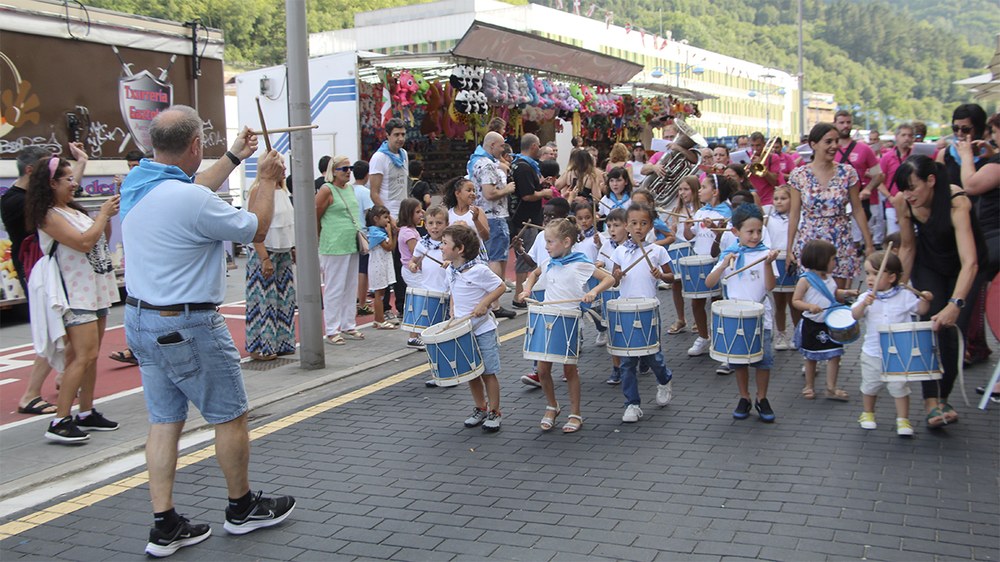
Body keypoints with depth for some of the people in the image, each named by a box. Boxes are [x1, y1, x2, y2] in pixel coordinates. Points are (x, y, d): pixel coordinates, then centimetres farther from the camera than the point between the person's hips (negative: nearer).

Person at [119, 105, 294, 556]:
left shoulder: (136, 185, 2)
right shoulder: (191, 200, -24)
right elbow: (256, 230, -10)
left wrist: (234, 157, 30)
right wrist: (267, 181, 5)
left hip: (141, 318, 9)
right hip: (187, 327, -8)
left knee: (165, 420, 12)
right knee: (230, 416, 9)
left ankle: (165, 526, 15)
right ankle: (242, 507, 25)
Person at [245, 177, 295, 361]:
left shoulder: (282, 189, 10)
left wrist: (293, 248, 14)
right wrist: (265, 259, -22)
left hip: (283, 252, 8)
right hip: (265, 253, -8)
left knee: (284, 299, 11)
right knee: (264, 300, -2)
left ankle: (281, 343, 20)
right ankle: (259, 347, 6)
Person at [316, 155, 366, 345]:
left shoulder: (350, 189, 13)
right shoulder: (327, 190, -10)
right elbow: (315, 219, -8)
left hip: (352, 246, 8)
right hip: (334, 248, -8)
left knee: (350, 288, 13)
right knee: (334, 289, -2)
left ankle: (348, 326, 22)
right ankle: (331, 331, 5)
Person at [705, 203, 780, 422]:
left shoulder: (765, 253, -3)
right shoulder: (729, 254, 2)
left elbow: (770, 286, -10)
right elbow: (709, 283, -4)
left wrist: (768, 264, -24)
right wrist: (723, 265, -19)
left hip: (760, 315, -1)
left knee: (763, 358, 1)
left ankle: (761, 399, 19)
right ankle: (744, 398, 24)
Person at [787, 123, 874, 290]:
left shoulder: (847, 172, -1)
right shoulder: (799, 175, -3)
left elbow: (858, 210, 4)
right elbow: (794, 214, 2)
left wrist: (869, 244, 3)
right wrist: (789, 249, 3)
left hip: (841, 243, 1)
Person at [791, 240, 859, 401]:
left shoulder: (829, 278, 5)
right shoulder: (805, 280, -15)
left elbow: (835, 294, 20)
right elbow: (795, 301, -15)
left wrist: (846, 293, 0)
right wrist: (809, 306, -33)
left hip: (830, 324, 5)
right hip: (812, 325, -5)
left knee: (834, 355, 0)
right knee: (811, 357, 11)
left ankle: (831, 388, 8)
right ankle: (809, 386, 27)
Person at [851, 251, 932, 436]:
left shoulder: (904, 296, -4)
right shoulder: (866, 297, -5)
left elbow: (920, 310, 5)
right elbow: (855, 315, -17)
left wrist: (925, 300, -15)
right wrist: (864, 304, -36)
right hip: (872, 354, 2)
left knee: (899, 387, 1)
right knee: (870, 386, 15)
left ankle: (903, 420, 13)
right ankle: (868, 413, 35)